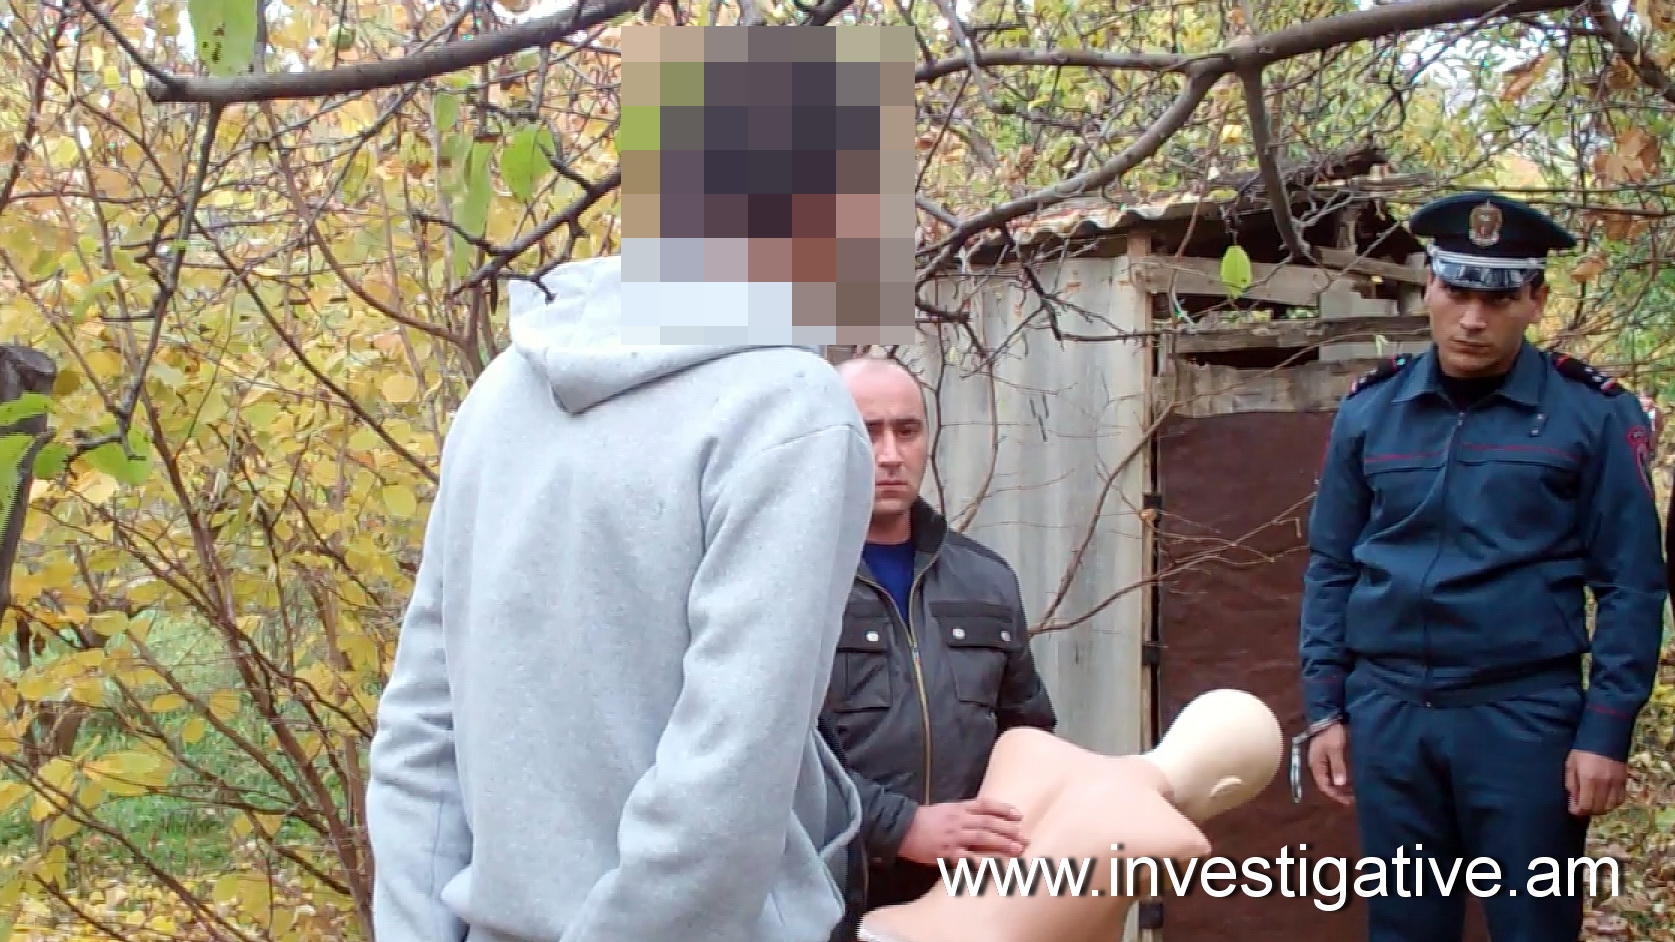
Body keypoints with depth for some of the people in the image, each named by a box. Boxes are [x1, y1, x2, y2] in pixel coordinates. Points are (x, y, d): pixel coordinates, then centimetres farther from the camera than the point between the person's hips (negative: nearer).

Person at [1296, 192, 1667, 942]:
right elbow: (1331, 567, 9)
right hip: (1386, 714, 3)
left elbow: (1630, 585, -3)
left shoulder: (1592, 414, -3)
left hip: (1525, 714, -3)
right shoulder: (1369, 411, 5)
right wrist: (1324, 708, 5)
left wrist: (1607, 730, -8)